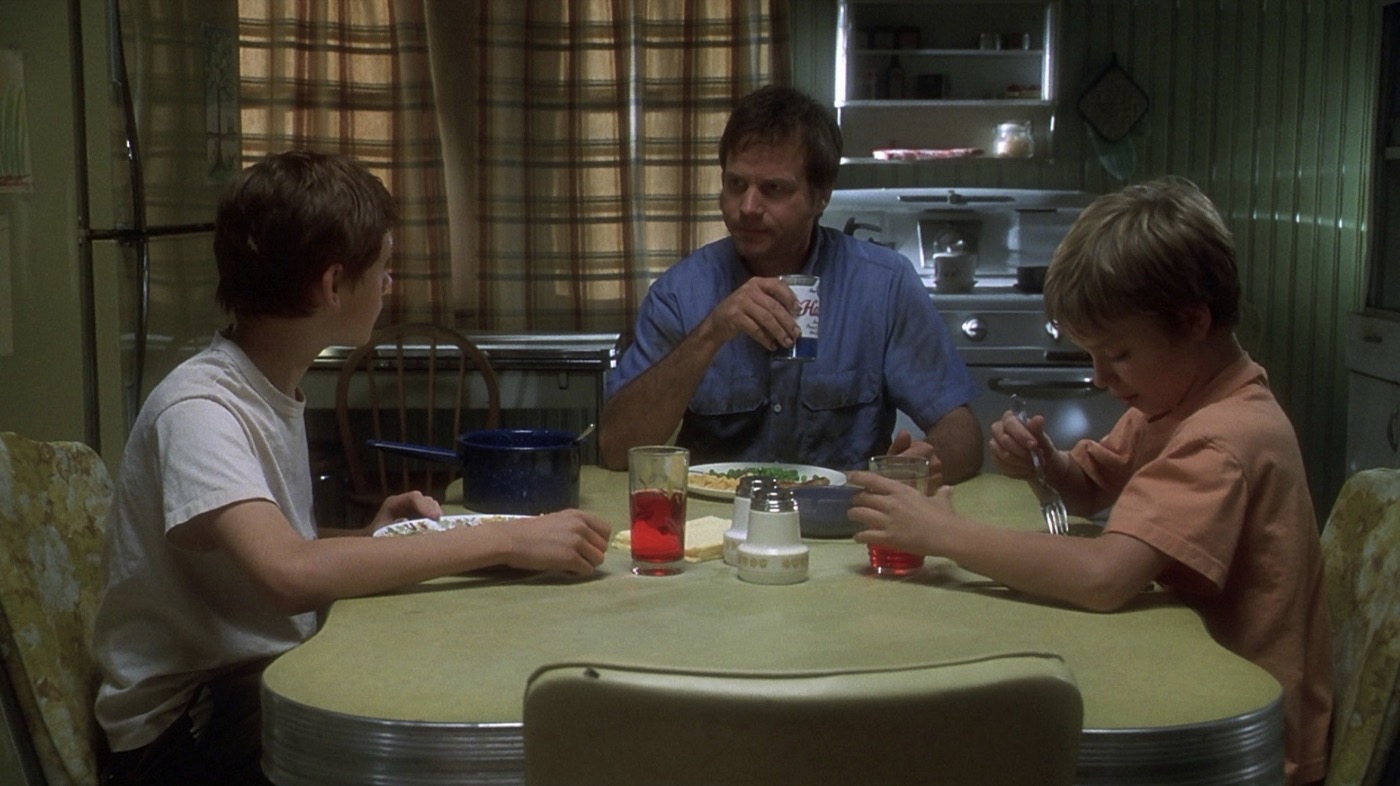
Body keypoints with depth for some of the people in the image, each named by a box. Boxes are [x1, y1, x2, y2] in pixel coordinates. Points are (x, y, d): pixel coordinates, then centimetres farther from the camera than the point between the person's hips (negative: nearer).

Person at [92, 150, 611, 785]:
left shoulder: (276, 388, 6)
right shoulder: (198, 409, -21)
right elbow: (291, 574, -37)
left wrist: (371, 538, -3)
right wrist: (506, 540, -34)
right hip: (184, 730, -7)